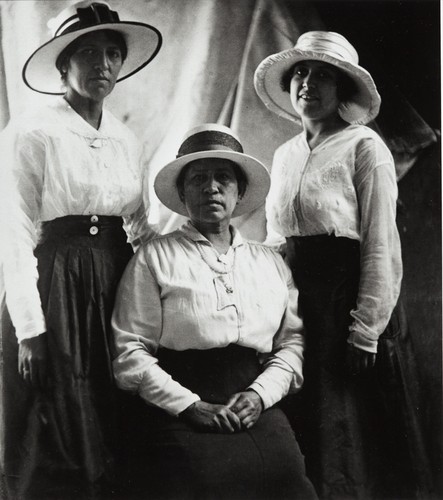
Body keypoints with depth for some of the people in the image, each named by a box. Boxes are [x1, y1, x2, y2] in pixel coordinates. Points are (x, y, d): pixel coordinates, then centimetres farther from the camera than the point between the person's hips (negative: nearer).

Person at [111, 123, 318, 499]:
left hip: (257, 409, 3)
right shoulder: (155, 257, 4)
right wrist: (190, 405, -11)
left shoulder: (271, 263, 16)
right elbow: (130, 350, -3)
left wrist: (260, 394, -7)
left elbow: (293, 341, 9)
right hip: (178, 413, -3)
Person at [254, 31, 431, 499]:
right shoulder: (284, 155, 14)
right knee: (302, 437, 11)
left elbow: (381, 248, -10)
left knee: (350, 441, 2)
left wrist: (365, 332, -16)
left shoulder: (364, 147, -5)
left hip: (344, 300, -6)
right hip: (292, 305, 6)